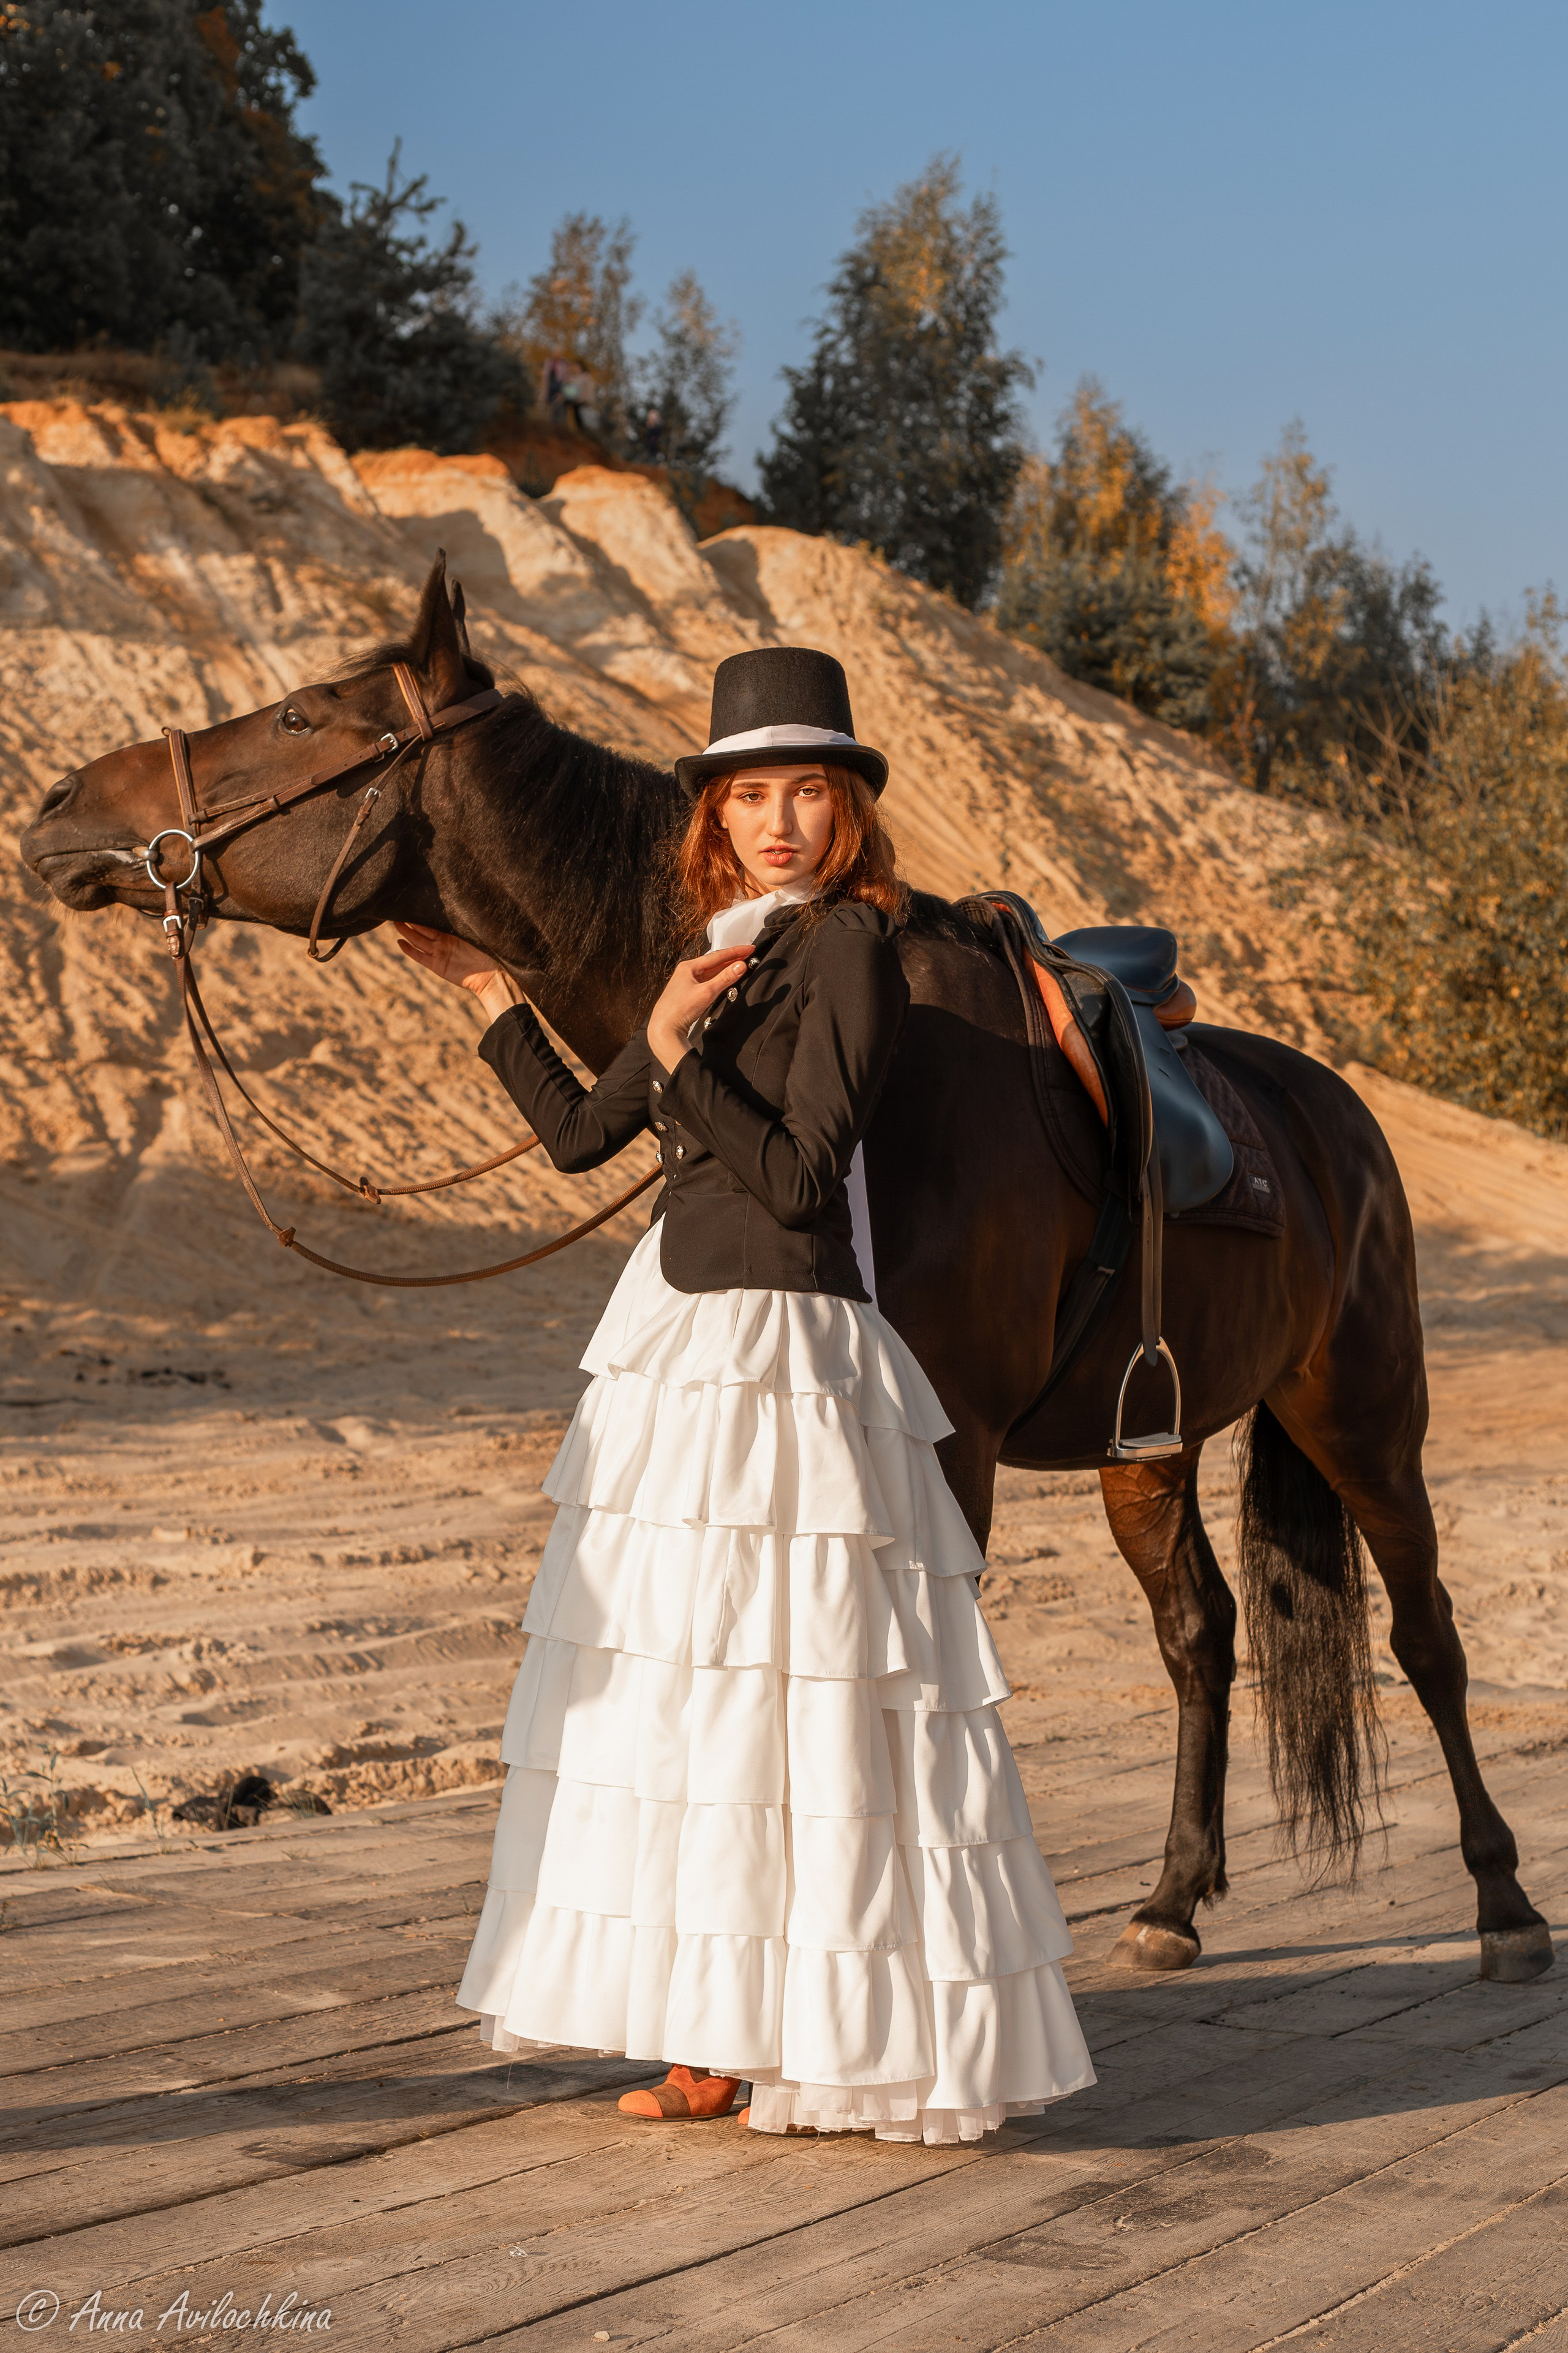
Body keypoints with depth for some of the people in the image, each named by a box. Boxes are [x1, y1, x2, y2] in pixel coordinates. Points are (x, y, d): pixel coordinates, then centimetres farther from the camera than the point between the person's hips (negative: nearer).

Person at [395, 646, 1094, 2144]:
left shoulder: (849, 945, -10)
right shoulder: (722, 953, 14)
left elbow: (800, 1177, -16)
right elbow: (581, 1134, 19)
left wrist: (680, 1057, -23)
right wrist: (490, 998, 24)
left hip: (781, 1349, -9)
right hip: (678, 1345, 9)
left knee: (790, 1678, -5)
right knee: (691, 1684, 11)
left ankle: (839, 2039, 4)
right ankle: (725, 2034, 20)